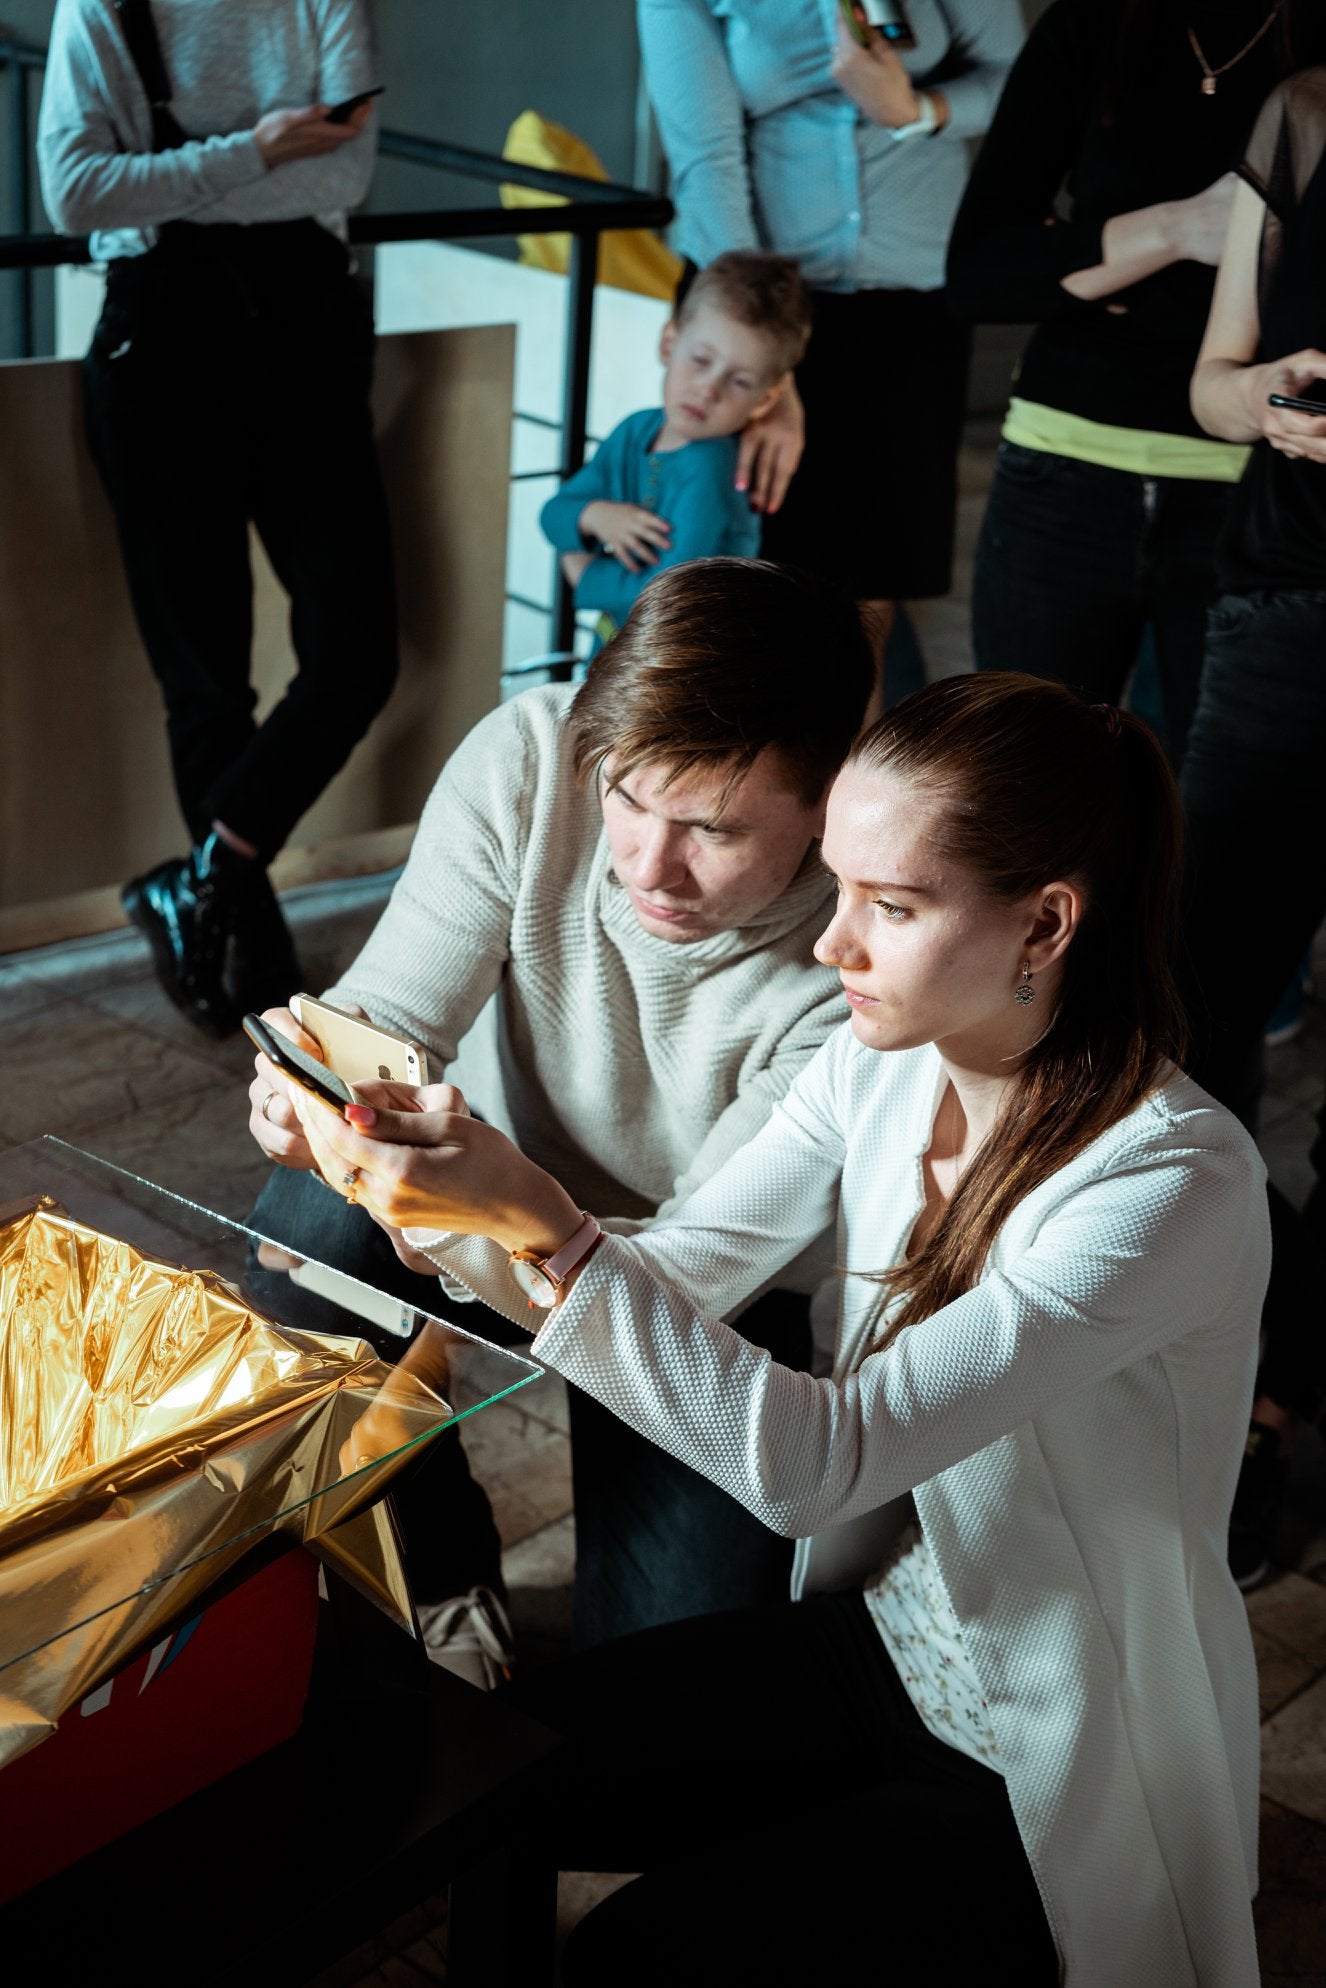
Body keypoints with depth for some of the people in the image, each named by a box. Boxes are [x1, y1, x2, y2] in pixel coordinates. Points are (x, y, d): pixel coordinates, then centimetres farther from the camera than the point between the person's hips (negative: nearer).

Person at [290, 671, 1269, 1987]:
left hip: (1065, 1773, -6)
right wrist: (445, 1199, -21)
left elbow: (816, 1462, -34)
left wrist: (541, 1226, -40)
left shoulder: (1176, 1184, -31)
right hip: (892, 1631, 6)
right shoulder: (883, 1061, -8)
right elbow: (674, 1273, -4)